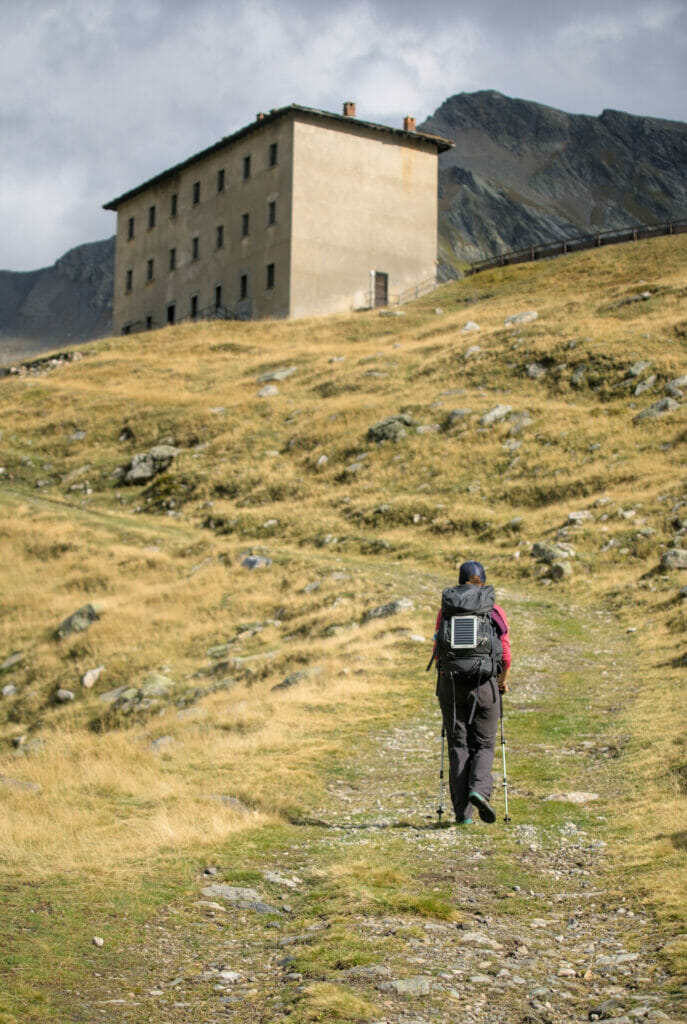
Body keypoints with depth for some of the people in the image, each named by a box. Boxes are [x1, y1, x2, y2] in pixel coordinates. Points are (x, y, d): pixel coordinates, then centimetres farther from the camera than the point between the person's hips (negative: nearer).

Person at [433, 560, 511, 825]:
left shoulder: (446, 610, 5)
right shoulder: (496, 611, 2)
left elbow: (437, 652, 5)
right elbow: (506, 655, 2)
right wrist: (503, 680, 20)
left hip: (451, 683, 1)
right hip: (484, 683, -1)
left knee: (458, 746, 8)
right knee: (484, 745, 11)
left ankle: (463, 813, 4)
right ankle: (479, 790, -17)